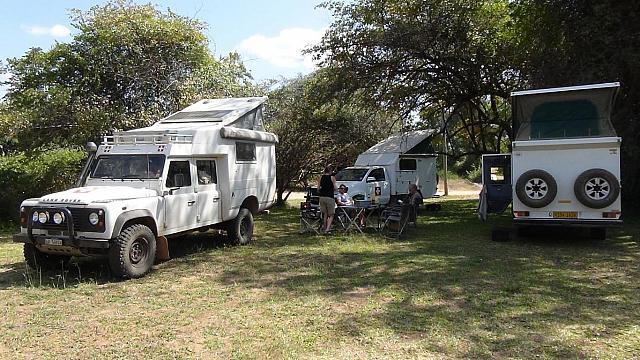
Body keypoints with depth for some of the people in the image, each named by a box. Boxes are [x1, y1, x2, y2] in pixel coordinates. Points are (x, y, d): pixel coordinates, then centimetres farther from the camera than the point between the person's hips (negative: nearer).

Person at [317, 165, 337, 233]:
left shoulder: (321, 177, 7)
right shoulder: (332, 177, -4)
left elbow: (318, 188, 6)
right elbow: (335, 188, -5)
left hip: (321, 197, 4)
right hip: (329, 197, -4)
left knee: (325, 214, 17)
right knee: (331, 215, 2)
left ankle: (324, 228, 21)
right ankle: (327, 228, -13)